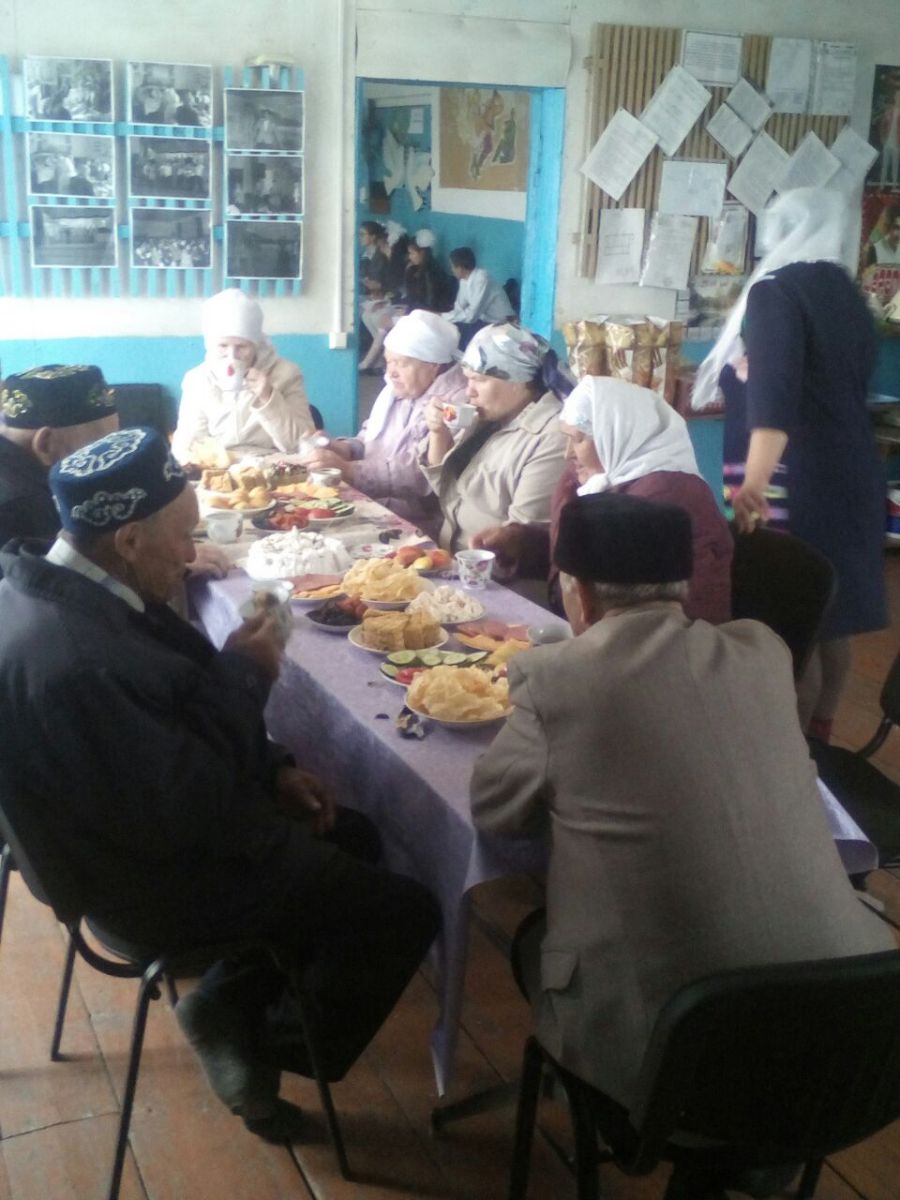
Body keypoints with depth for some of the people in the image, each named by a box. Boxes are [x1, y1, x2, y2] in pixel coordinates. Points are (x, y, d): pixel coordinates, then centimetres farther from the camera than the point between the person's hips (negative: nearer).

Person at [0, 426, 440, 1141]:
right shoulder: (73, 665, -36)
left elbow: (175, 722, 8)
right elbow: (181, 814, -30)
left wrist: (272, 769, 1)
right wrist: (245, 675, -21)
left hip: (133, 823, 10)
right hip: (158, 879, -10)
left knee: (352, 837, 22)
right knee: (406, 912, -1)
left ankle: (232, 1003, 22)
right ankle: (280, 1045, 20)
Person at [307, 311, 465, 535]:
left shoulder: (457, 403, -16)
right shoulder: (399, 389, 12)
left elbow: (420, 474, -26)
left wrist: (348, 470, -26)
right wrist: (340, 449, -1)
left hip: (415, 524, -8)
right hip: (368, 504, 8)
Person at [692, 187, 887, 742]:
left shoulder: (778, 289, -9)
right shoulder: (848, 295, 15)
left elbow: (773, 389, -26)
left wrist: (754, 477, -37)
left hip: (794, 483, -9)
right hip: (850, 474, 9)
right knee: (830, 613, 14)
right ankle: (818, 737, 26)